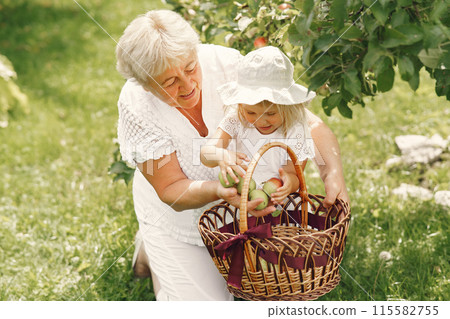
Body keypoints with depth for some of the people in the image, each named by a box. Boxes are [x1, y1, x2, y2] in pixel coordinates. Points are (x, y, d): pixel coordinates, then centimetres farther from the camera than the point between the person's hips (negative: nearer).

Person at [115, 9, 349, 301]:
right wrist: (219, 190, -45)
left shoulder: (226, 65, -27)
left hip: (243, 201, 2)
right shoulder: (136, 105, -28)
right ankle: (153, 248, 22)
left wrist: (333, 172, -43)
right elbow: (172, 191, -25)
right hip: (178, 218, -2)